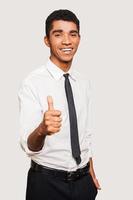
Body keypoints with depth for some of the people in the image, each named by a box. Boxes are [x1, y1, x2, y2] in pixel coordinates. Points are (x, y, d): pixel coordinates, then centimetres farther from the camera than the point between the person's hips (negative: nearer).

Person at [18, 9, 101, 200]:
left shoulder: (84, 83, 3)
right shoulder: (32, 83, -16)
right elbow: (28, 145, -24)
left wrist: (90, 172, 16)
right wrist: (42, 129, -44)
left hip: (84, 180, 5)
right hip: (47, 182, -5)